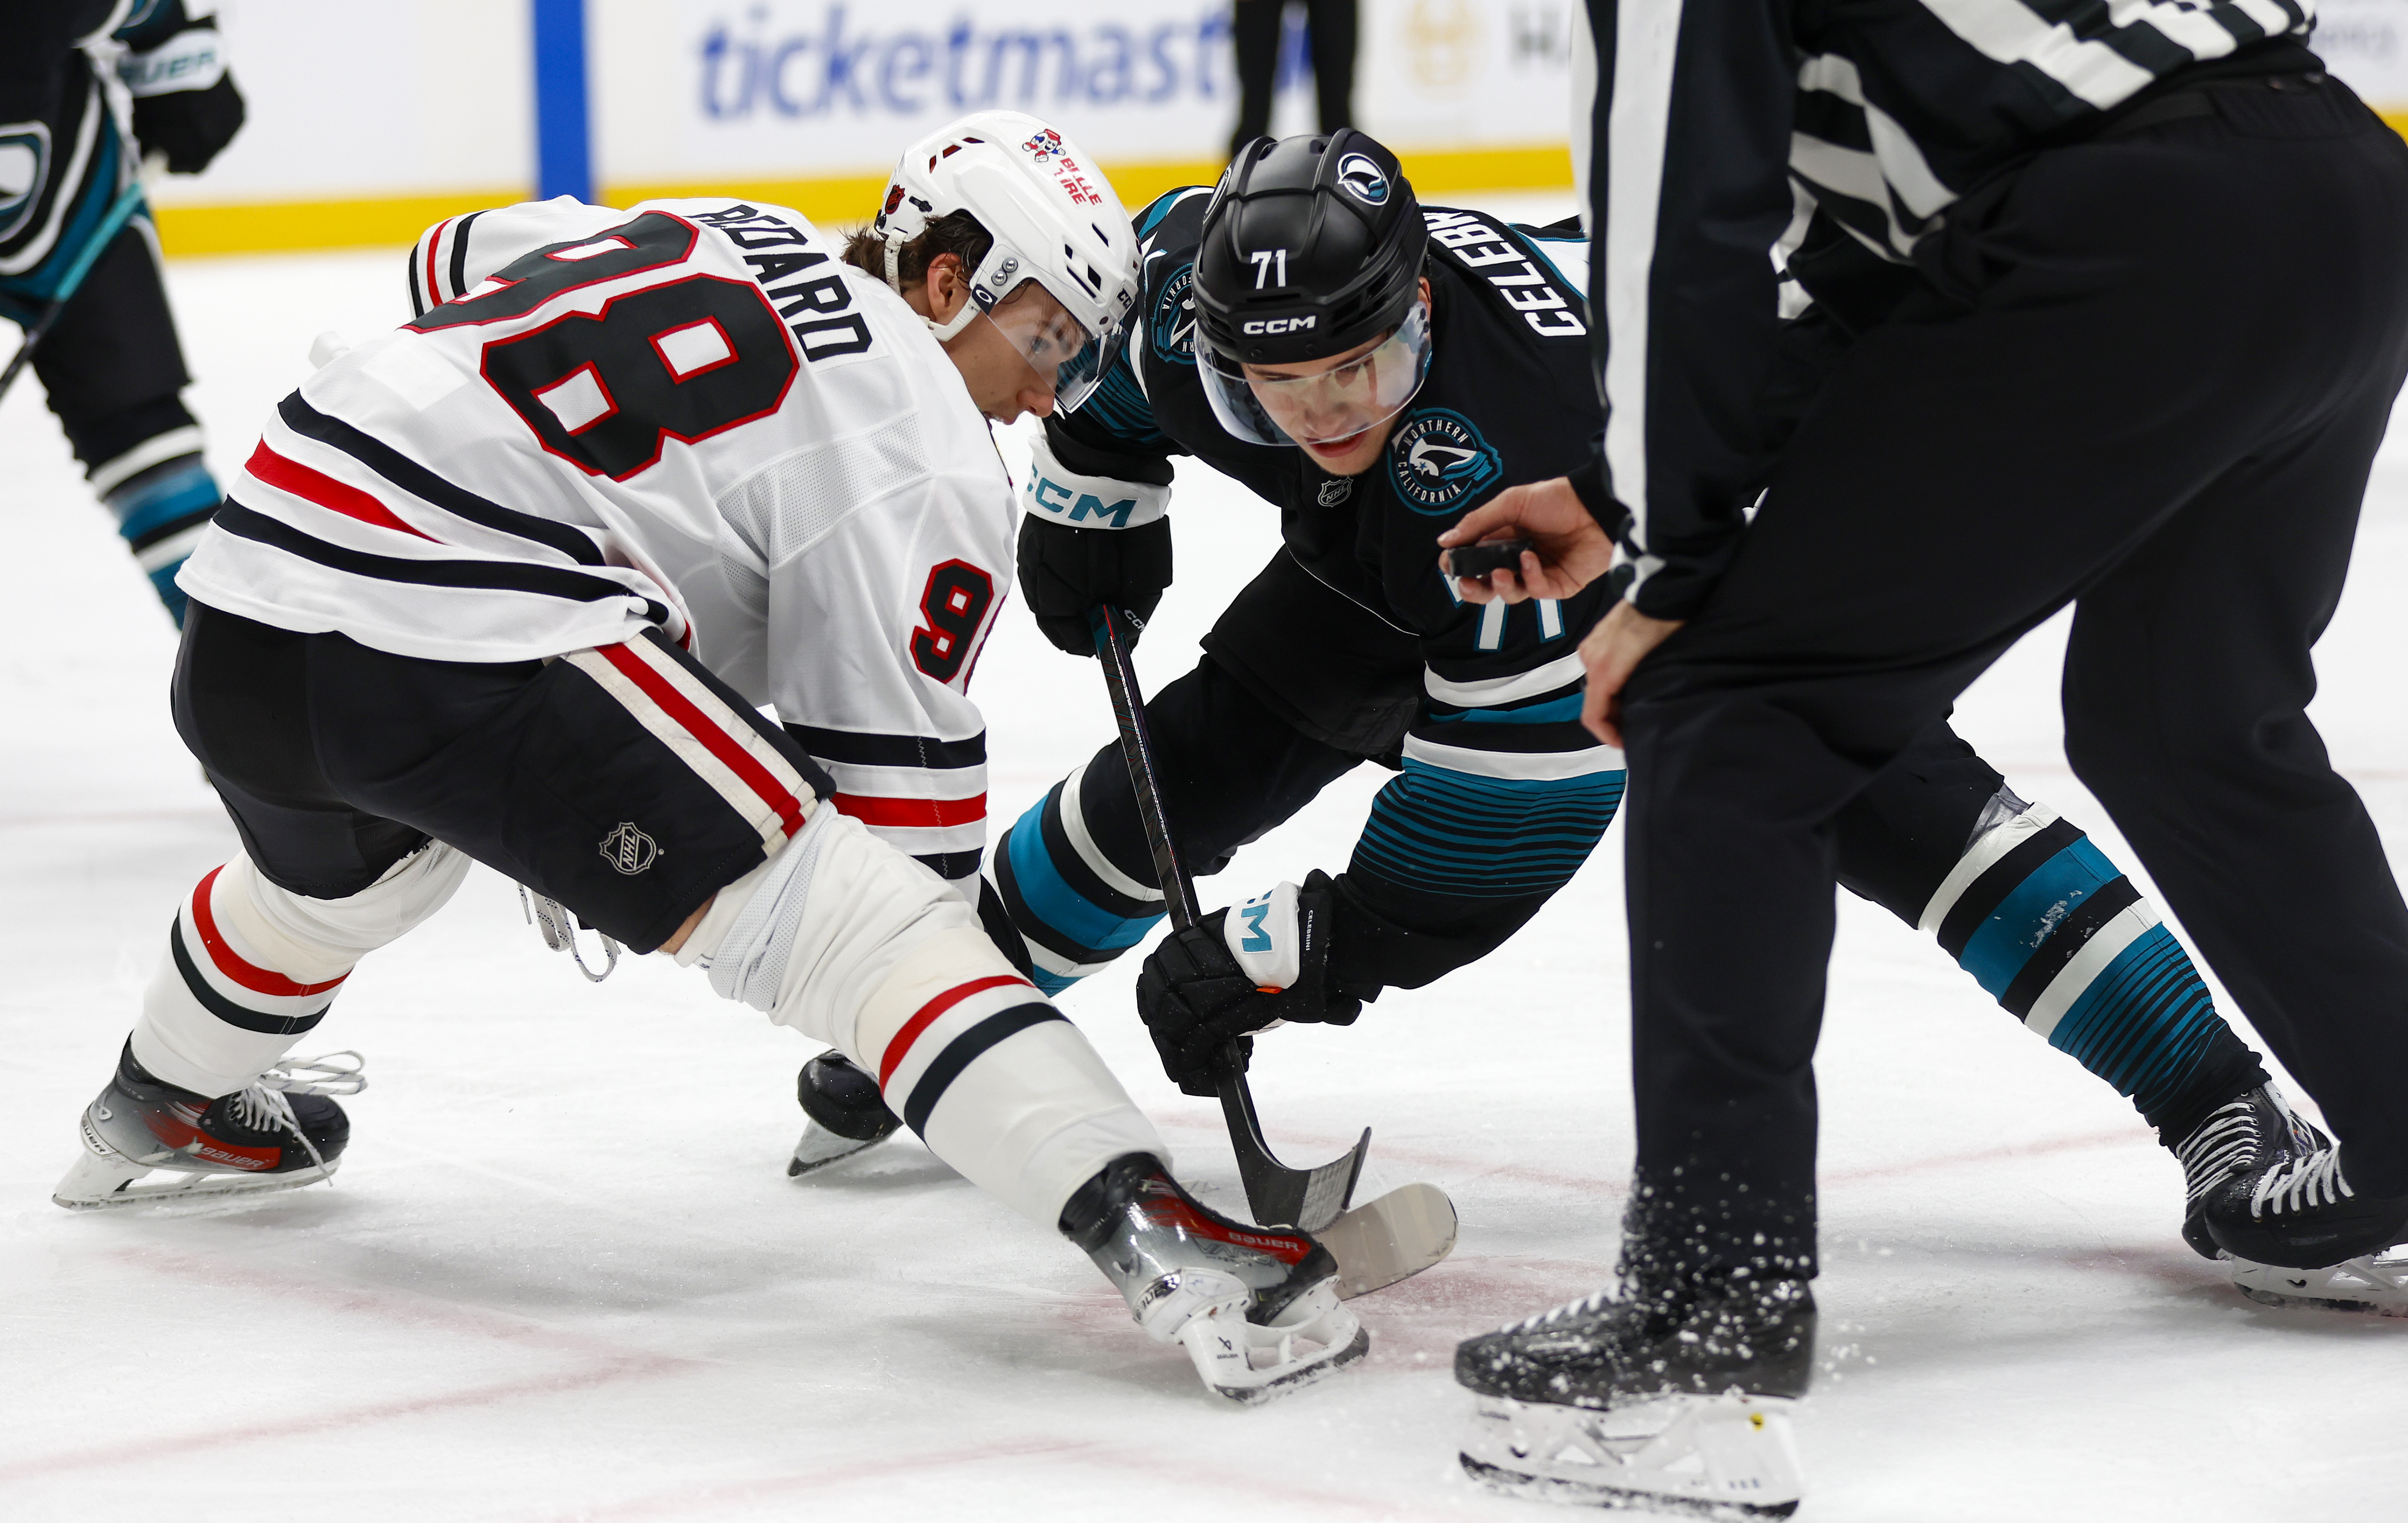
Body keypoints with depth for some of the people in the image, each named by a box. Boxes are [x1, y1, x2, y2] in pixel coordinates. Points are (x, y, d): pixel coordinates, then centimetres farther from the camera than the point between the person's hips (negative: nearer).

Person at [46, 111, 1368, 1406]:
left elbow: (455, 260, 36)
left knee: (347, 869, 41)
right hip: (458, 651, -9)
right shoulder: (918, 448, -2)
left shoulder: (723, 237, 21)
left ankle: (160, 1108, 68)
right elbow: (895, 764, -4)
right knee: (853, 917, -14)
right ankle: (1150, 1235, -30)